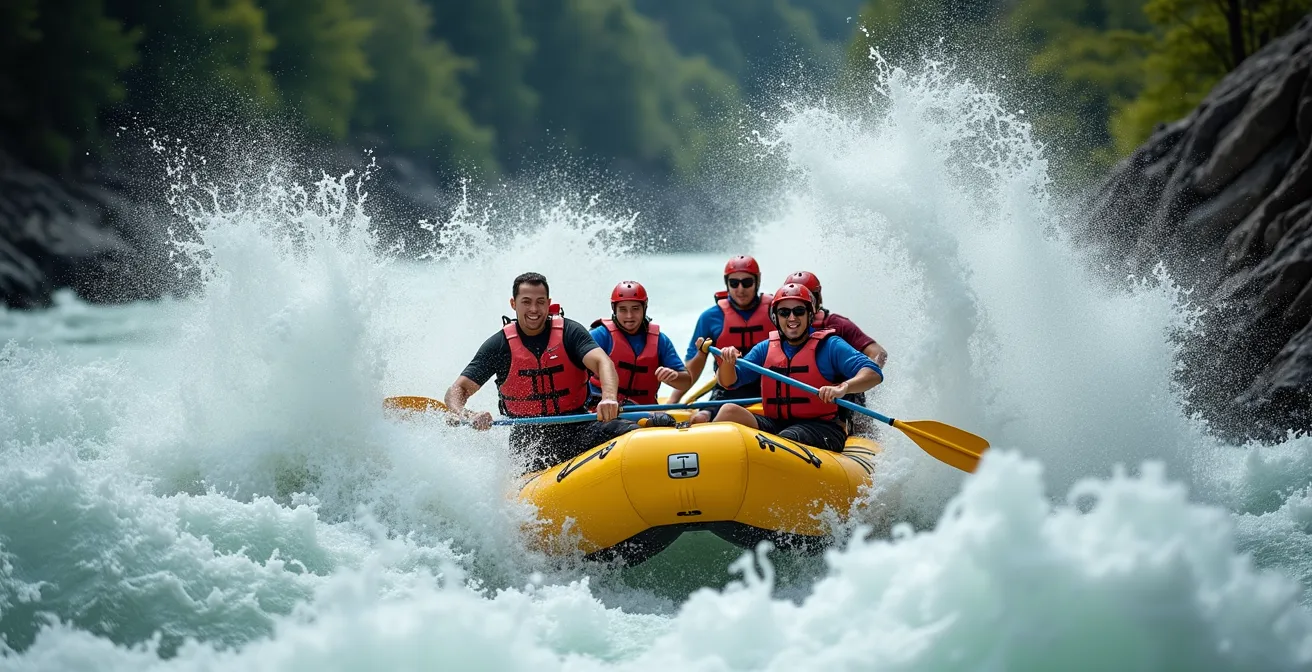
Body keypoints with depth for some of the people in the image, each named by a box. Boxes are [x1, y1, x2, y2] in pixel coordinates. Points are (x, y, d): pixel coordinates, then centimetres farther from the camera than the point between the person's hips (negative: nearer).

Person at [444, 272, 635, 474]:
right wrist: (466, 417, -27)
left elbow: (602, 363, -17)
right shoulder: (499, 345, 1)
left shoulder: (569, 332, 0)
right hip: (530, 439, 1)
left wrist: (609, 397, -40)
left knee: (626, 430, -27)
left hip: (576, 427, -1)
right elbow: (458, 390, -2)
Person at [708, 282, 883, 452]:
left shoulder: (829, 345, -1)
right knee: (729, 411, -18)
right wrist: (727, 362, -14)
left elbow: (874, 373, -13)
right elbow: (729, 382, 10)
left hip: (823, 430, -5)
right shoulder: (765, 349, 14)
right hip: (776, 424, 5)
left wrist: (842, 388, -34)